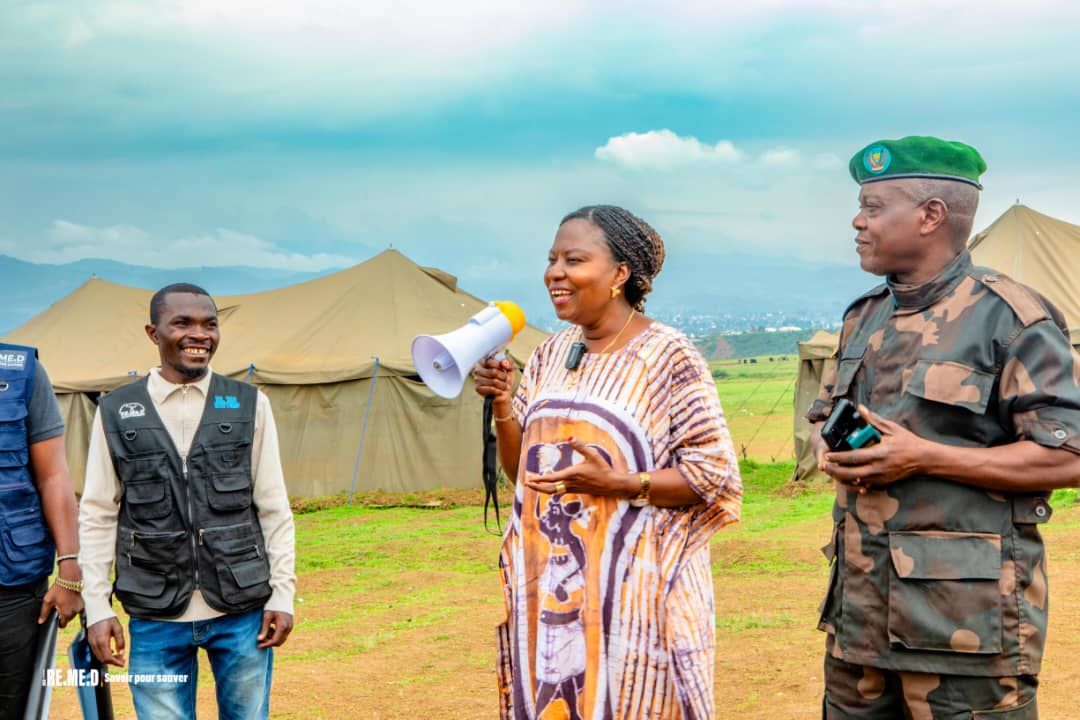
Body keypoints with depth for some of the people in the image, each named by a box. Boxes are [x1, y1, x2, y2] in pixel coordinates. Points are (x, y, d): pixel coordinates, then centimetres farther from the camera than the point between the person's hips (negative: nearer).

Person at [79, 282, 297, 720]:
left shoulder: (250, 406, 2)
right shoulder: (115, 413, 2)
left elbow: (274, 508, 3)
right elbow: (97, 517, 2)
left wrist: (282, 594, -1)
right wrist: (97, 607, -2)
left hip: (242, 610, 1)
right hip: (155, 618, 0)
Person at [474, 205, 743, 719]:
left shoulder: (667, 357, -9)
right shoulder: (550, 355, 10)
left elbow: (714, 475, -10)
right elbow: (520, 468, 13)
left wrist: (618, 483, -22)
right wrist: (501, 404, -4)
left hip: (631, 590, -6)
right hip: (551, 585, 6)